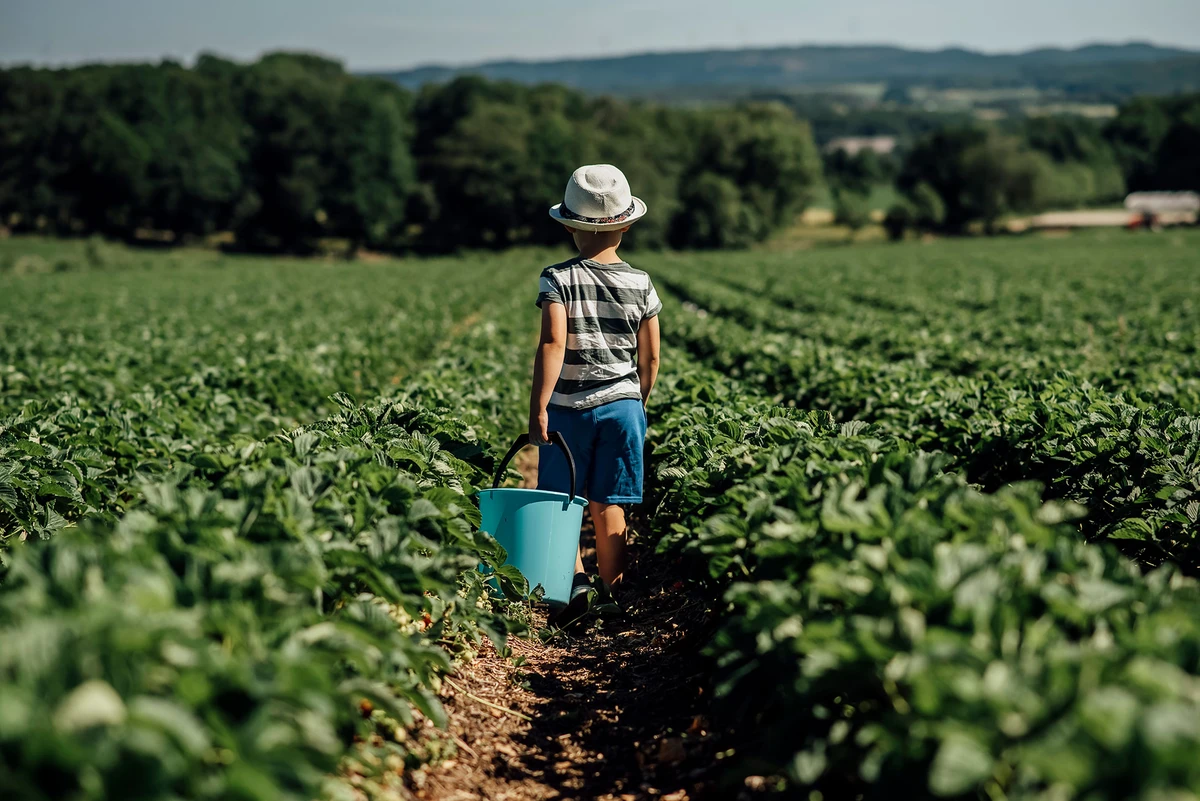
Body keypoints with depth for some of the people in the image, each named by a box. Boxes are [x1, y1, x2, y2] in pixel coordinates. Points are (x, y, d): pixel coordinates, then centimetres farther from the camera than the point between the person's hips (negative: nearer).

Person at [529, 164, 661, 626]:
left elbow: (553, 344, -19)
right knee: (609, 507, 8)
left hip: (568, 408, -2)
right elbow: (650, 357, 4)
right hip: (622, 404, 2)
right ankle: (611, 597, 12)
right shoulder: (640, 285, 0)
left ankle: (575, 582, -7)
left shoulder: (558, 279, -8)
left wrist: (538, 407, -18)